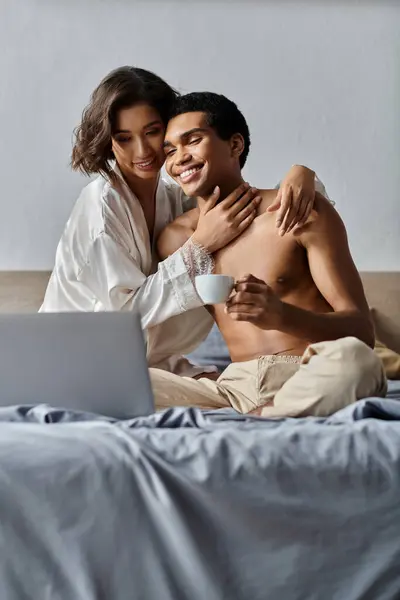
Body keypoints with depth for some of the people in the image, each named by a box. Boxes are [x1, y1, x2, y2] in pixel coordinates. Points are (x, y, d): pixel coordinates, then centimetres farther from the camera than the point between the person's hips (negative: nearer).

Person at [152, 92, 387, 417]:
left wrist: (282, 315, -25)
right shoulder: (175, 237, 15)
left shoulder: (301, 212, 2)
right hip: (237, 387, 2)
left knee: (352, 357, -38)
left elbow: (361, 330, -5)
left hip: (312, 381, -2)